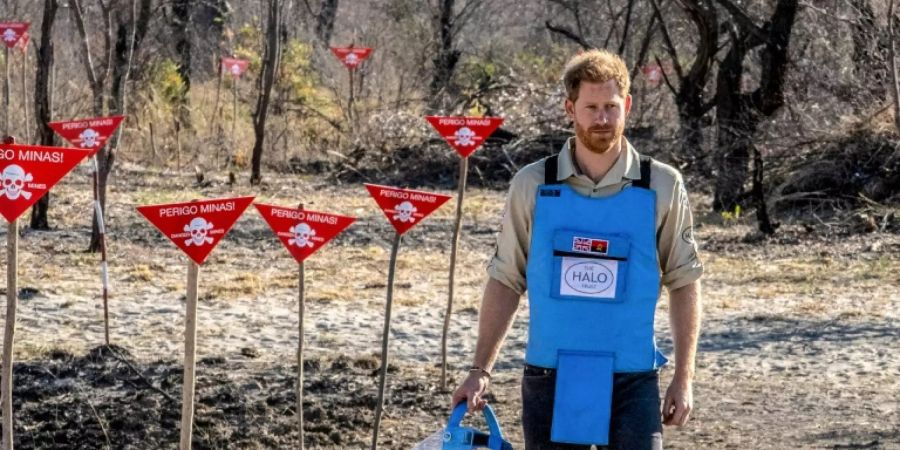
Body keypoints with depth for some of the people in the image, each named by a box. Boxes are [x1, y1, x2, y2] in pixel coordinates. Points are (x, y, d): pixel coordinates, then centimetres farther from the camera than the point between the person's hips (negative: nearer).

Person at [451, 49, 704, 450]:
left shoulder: (662, 187, -1)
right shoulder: (532, 185, 1)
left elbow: (683, 282, 4)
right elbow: (506, 280, 6)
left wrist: (684, 376, 1)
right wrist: (481, 369, 1)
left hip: (632, 382, -1)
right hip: (551, 380, 1)